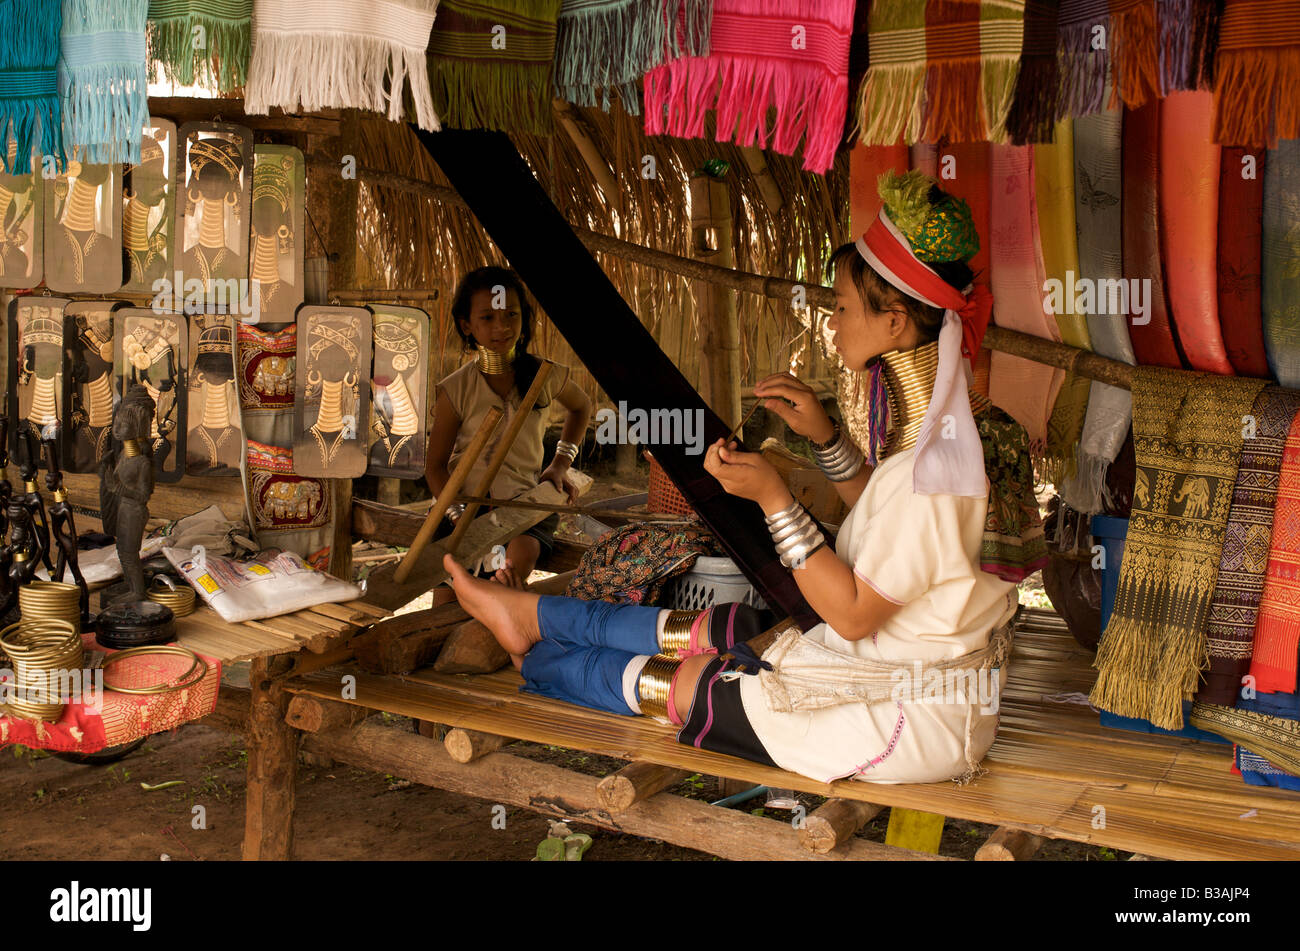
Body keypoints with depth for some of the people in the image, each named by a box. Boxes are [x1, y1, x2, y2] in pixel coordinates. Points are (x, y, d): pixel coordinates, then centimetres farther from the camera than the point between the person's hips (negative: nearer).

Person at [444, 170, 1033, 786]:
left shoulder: (932, 463, -31)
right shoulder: (926, 415, 0)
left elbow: (851, 614, -26)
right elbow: (880, 509, 16)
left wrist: (773, 497, -28)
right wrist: (823, 433, 3)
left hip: (914, 715, -8)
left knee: (675, 684, 3)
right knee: (709, 630, 14)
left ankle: (534, 662, 28)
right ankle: (534, 617, 31)